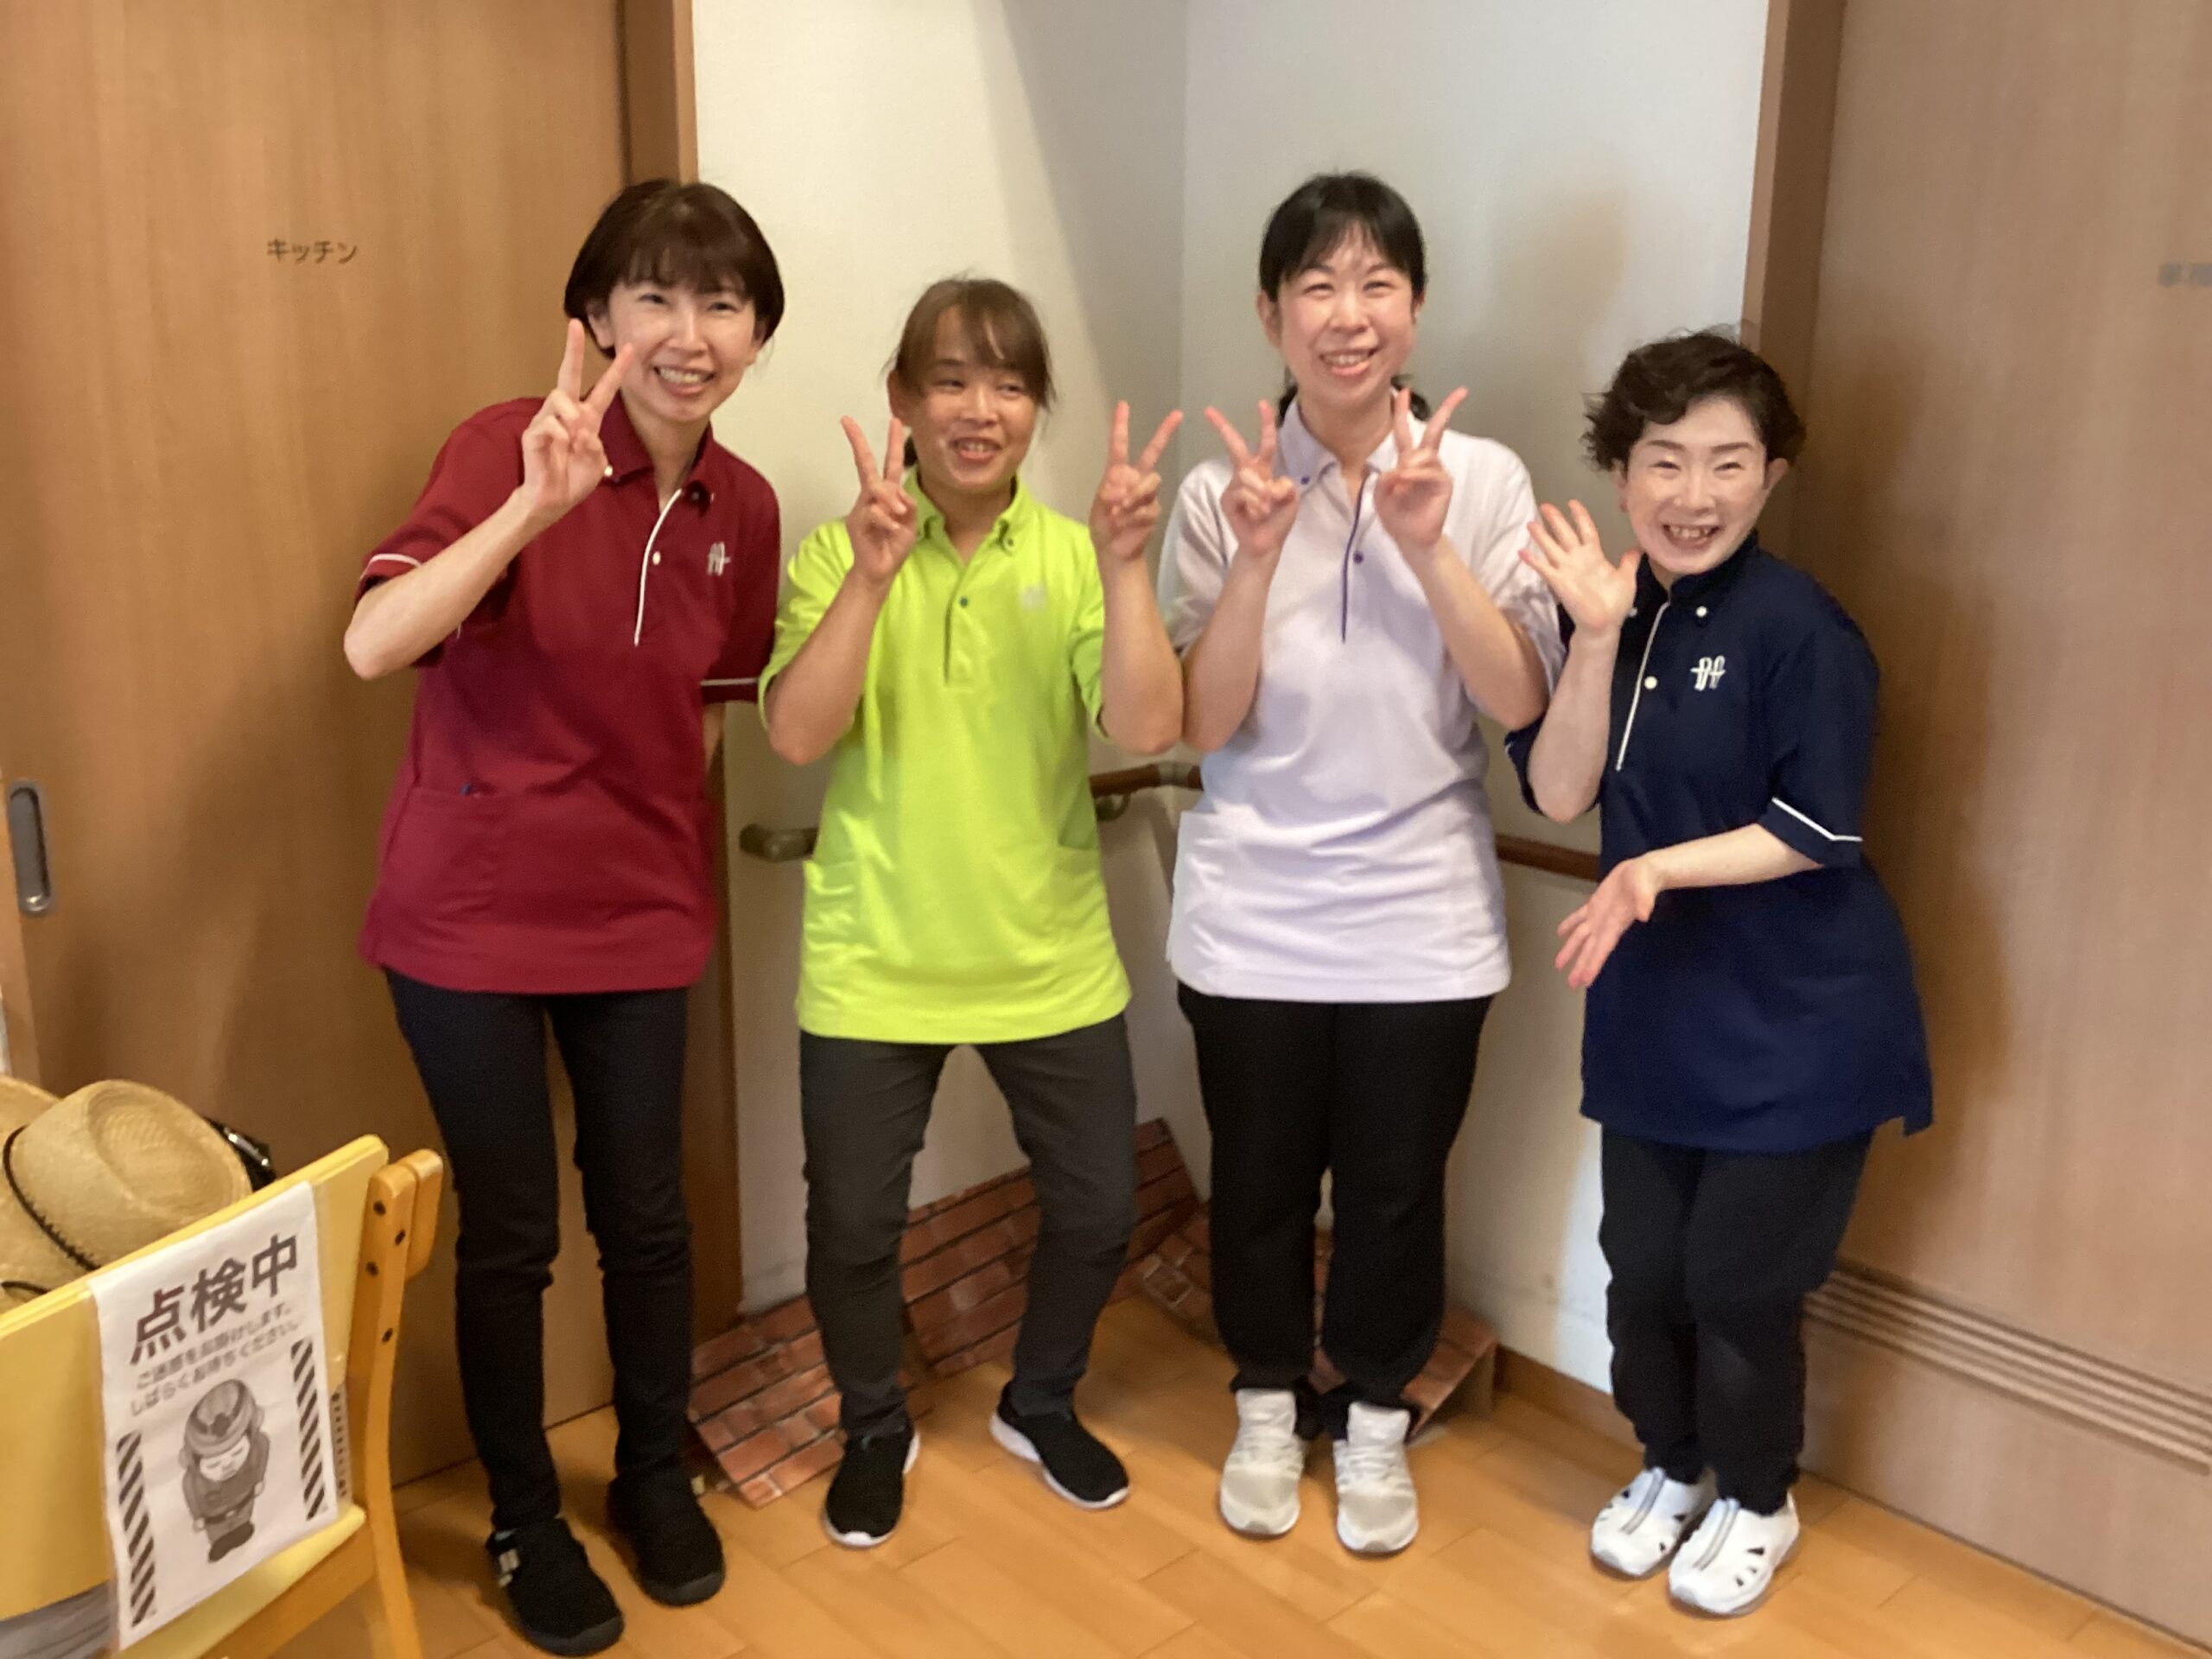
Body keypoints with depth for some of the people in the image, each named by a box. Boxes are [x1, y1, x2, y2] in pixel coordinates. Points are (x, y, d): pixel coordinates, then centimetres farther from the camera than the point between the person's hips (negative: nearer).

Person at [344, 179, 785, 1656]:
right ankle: (527, 1522, 31)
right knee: (510, 1233, 8)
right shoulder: (510, 447, -15)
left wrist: (674, 845, 8)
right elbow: (373, 647, -29)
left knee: (647, 1215, 14)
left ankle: (656, 1476, 38)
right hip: (470, 915, -4)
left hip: (640, 915, 4)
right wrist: (537, 502, -38)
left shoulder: (745, 508, 0)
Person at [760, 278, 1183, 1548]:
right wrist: (873, 572, -29)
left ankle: (1041, 1405, 40)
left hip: (1052, 959, 2)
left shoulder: (1074, 555, -3)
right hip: (875, 963, -1)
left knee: (1100, 1208, 11)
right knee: (853, 1224, 8)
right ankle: (877, 1429, 37)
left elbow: (1147, 730, -16)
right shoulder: (840, 552, -6)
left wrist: (1123, 564, -27)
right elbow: (797, 736, -19)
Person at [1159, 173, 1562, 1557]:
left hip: (1422, 917, 0)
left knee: (1396, 1189, 14)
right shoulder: (1222, 495, -5)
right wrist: (1259, 554, -21)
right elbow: (1203, 723, -9)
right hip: (1253, 914, 0)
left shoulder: (1485, 481, -4)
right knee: (1261, 1182, 15)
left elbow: (1522, 701, -10)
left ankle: (1375, 1422, 38)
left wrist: (1427, 546, -20)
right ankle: (1270, 1406, 40)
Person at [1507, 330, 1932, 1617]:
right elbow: (1559, 795, -9)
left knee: (1739, 1284, 6)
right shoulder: (1619, 610, 1)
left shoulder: (1798, 628, -17)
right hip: (1657, 1013, 5)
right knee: (1643, 1272, 13)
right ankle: (1674, 1468, 40)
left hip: (1796, 1026, -5)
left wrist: (1657, 869, -26)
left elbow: (1817, 831, -17)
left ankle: (1757, 1504, 34)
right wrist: (1598, 638, -19)